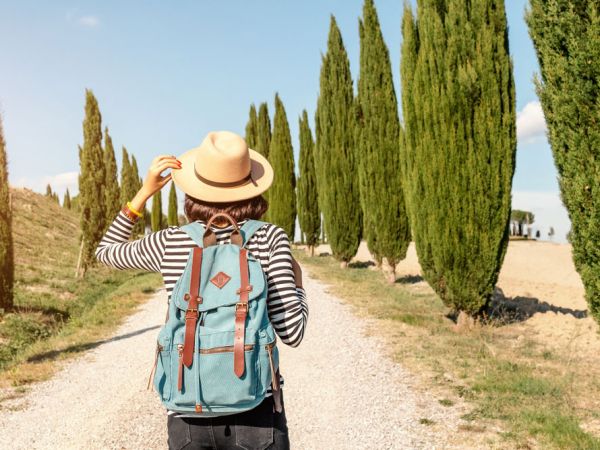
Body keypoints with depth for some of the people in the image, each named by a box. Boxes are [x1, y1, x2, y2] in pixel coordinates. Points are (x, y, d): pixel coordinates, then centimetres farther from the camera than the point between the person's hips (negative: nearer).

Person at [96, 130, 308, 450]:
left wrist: (144, 192, 14)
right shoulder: (269, 238, -8)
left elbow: (105, 252, 18)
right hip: (256, 413, -2)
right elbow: (291, 332, -12)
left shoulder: (169, 243, -2)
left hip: (188, 417, 2)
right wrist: (297, 283, 7)